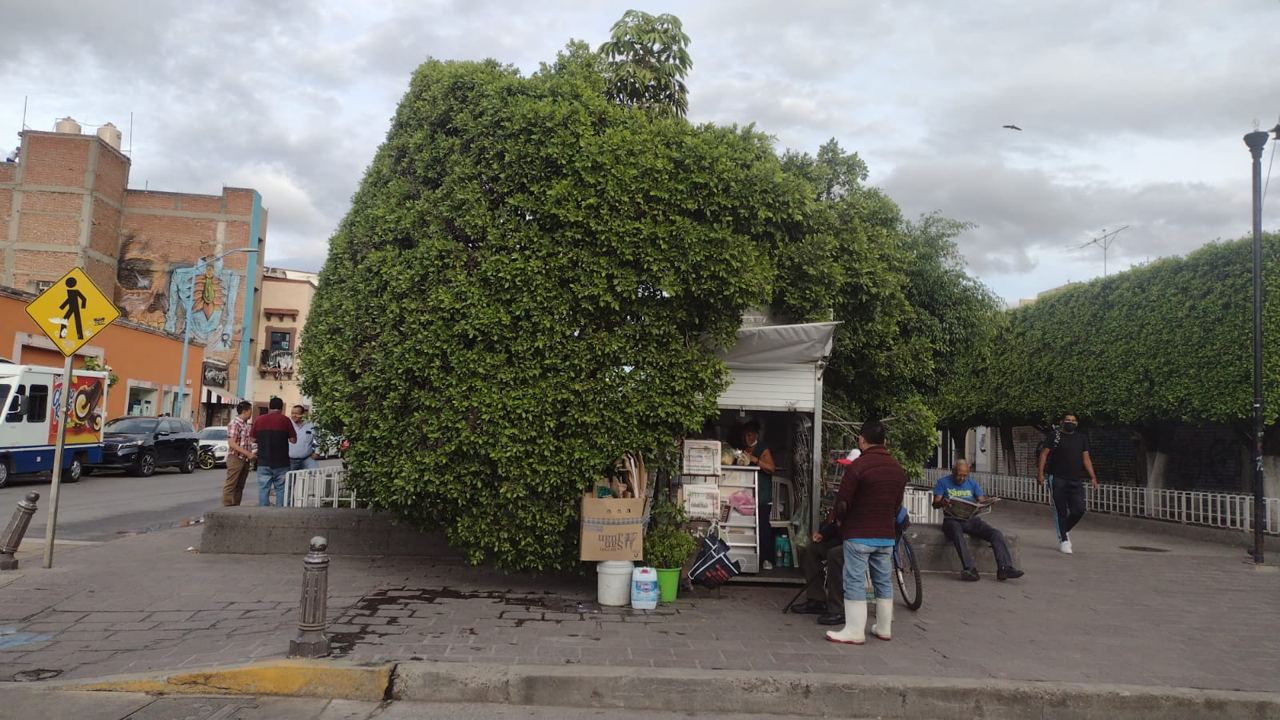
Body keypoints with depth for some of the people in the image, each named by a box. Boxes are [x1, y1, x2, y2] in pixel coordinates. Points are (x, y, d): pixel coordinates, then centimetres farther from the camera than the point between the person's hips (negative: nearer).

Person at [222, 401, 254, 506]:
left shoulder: (246, 425, 14)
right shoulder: (235, 424, -12)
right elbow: (231, 443, -18)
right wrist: (248, 453, -23)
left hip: (245, 460, 9)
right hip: (235, 458, -9)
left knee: (240, 486, 11)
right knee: (230, 485, -5)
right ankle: (227, 508, -4)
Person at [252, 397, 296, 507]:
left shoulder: (259, 420, 1)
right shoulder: (285, 420, -6)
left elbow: (253, 439, 8)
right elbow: (293, 440, -3)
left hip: (263, 462, 2)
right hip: (281, 463, -2)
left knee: (263, 488, 5)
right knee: (281, 489, 5)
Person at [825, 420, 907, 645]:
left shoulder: (858, 465, -15)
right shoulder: (897, 468, 6)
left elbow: (842, 503, -14)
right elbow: (897, 505, 13)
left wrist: (834, 517, 5)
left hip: (859, 534, -6)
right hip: (887, 534, 6)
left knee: (855, 582, 0)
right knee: (884, 581, 15)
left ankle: (855, 631, 2)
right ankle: (884, 628, 23)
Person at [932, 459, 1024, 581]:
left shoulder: (972, 483, 19)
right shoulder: (943, 482, 10)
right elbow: (935, 503, 2)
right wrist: (942, 503, -24)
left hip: (972, 519, 4)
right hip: (952, 519, -4)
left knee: (997, 534, -19)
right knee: (957, 534, -38)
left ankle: (1004, 568, -25)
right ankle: (969, 569, -45)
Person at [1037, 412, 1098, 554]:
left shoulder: (1082, 438, 12)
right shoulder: (1054, 435, 0)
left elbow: (1086, 458, 13)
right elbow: (1044, 454, -3)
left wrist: (1093, 477, 5)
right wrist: (1041, 472, -12)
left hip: (1076, 480, 4)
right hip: (1057, 479, -4)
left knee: (1079, 510, -4)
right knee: (1061, 511, -2)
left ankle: (1064, 530, 23)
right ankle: (1063, 540, 8)